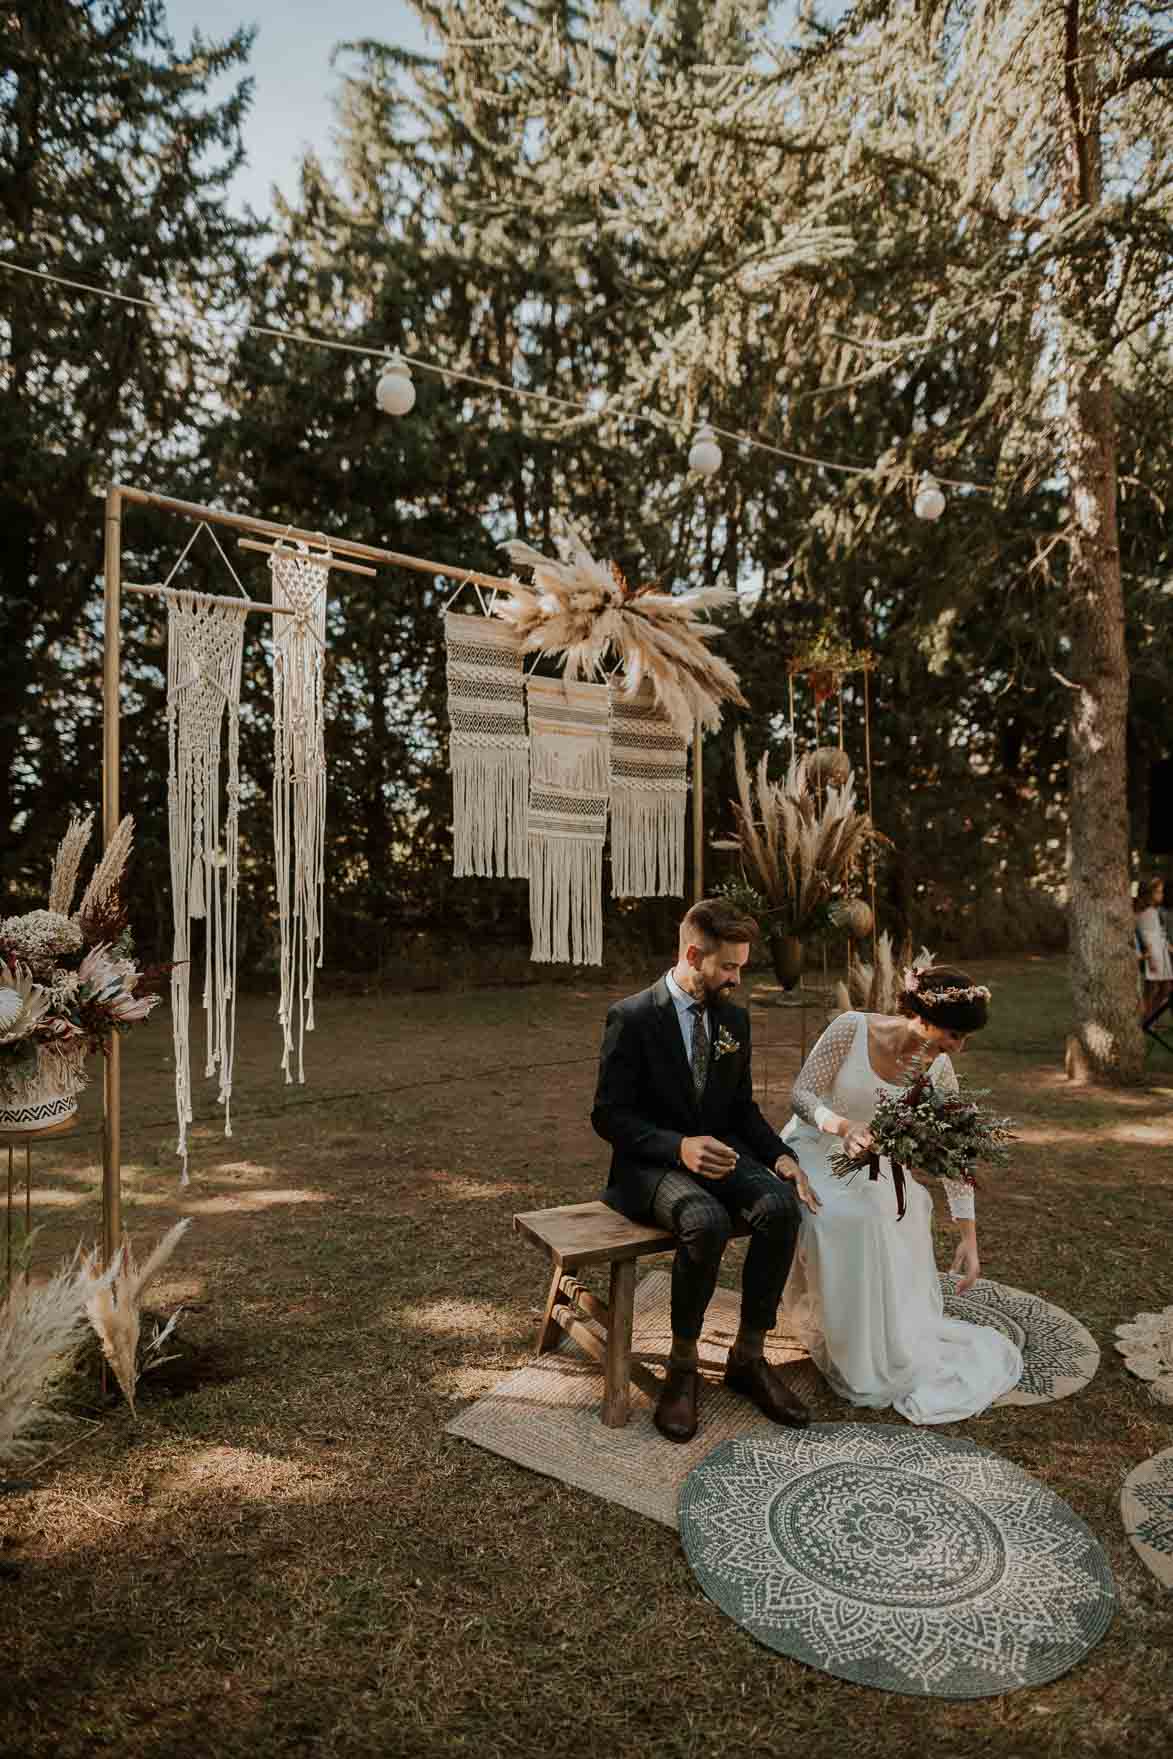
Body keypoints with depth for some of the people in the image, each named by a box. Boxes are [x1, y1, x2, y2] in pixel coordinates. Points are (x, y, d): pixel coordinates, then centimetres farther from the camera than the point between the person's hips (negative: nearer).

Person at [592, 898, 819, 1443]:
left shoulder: (733, 1018, 6)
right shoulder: (631, 1017, -13)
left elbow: (743, 1108, 15)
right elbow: (608, 1116, -13)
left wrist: (780, 1155, -3)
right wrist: (679, 1147, -27)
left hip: (720, 1152, 6)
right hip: (650, 1164, -5)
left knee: (780, 1207, -24)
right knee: (707, 1222, -35)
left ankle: (748, 1356, -5)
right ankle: (682, 1365, -10)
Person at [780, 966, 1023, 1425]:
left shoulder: (936, 1069, -10)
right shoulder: (851, 1028, -23)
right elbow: (801, 1095, -20)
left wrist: (969, 1237, -6)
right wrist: (843, 1126, -40)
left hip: (865, 1161, 4)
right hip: (812, 1151, -4)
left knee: (907, 1212, -27)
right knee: (854, 1221, -31)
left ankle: (897, 1336, -1)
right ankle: (859, 1358, -10)